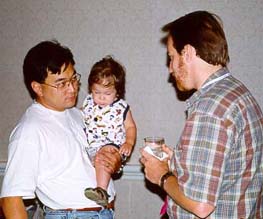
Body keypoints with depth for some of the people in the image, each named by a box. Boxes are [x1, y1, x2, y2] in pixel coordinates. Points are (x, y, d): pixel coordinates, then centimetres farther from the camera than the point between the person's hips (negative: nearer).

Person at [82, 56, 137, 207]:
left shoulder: (121, 107, 0)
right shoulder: (88, 102, 10)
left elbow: (130, 127, 8)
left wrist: (129, 142, -9)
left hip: (110, 145, -6)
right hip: (88, 146, 6)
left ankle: (102, 190, -43)